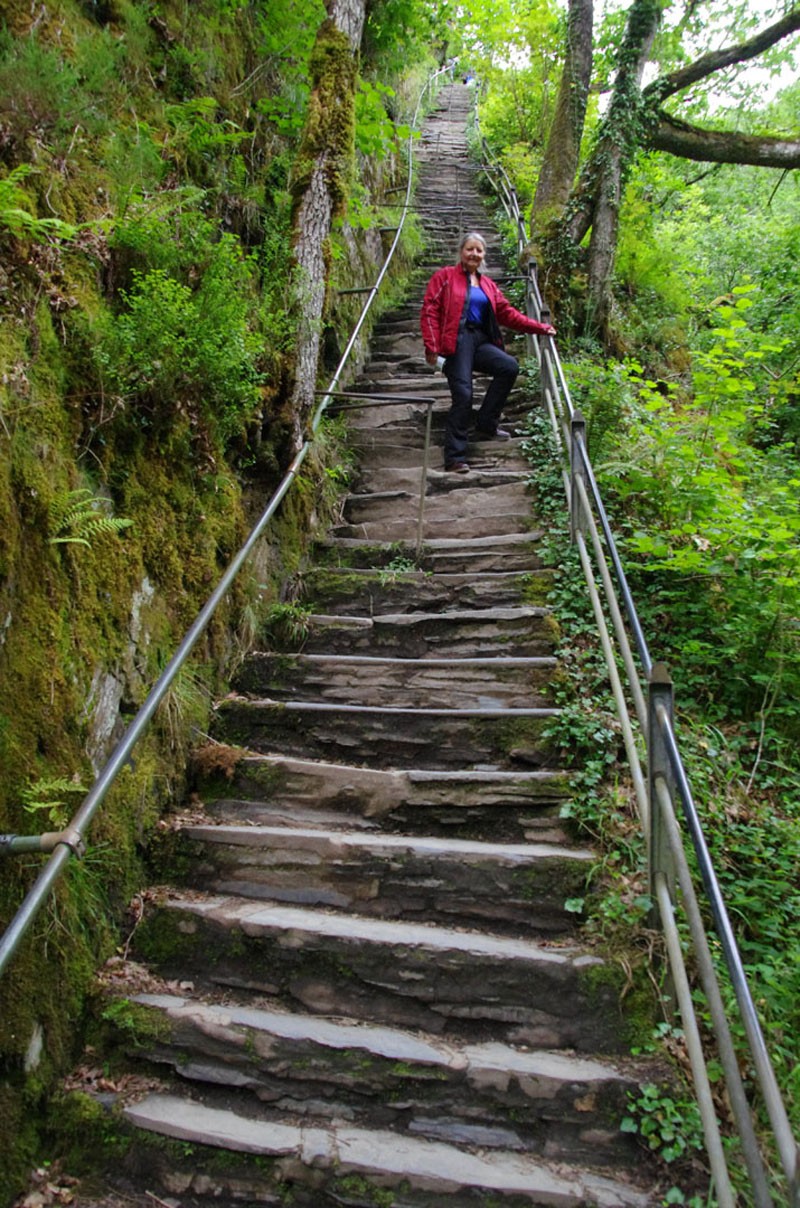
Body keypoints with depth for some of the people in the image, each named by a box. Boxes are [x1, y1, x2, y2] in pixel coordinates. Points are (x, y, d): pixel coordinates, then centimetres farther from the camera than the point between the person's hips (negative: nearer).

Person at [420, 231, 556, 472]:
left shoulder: (488, 285, 24)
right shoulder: (445, 276, 8)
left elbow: (507, 313, 19)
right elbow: (430, 310, -1)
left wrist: (539, 328, 10)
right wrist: (431, 346, -13)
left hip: (480, 340, 5)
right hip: (457, 341, -5)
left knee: (510, 367, -19)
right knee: (463, 395, -17)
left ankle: (486, 425, -5)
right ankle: (454, 457, -11)